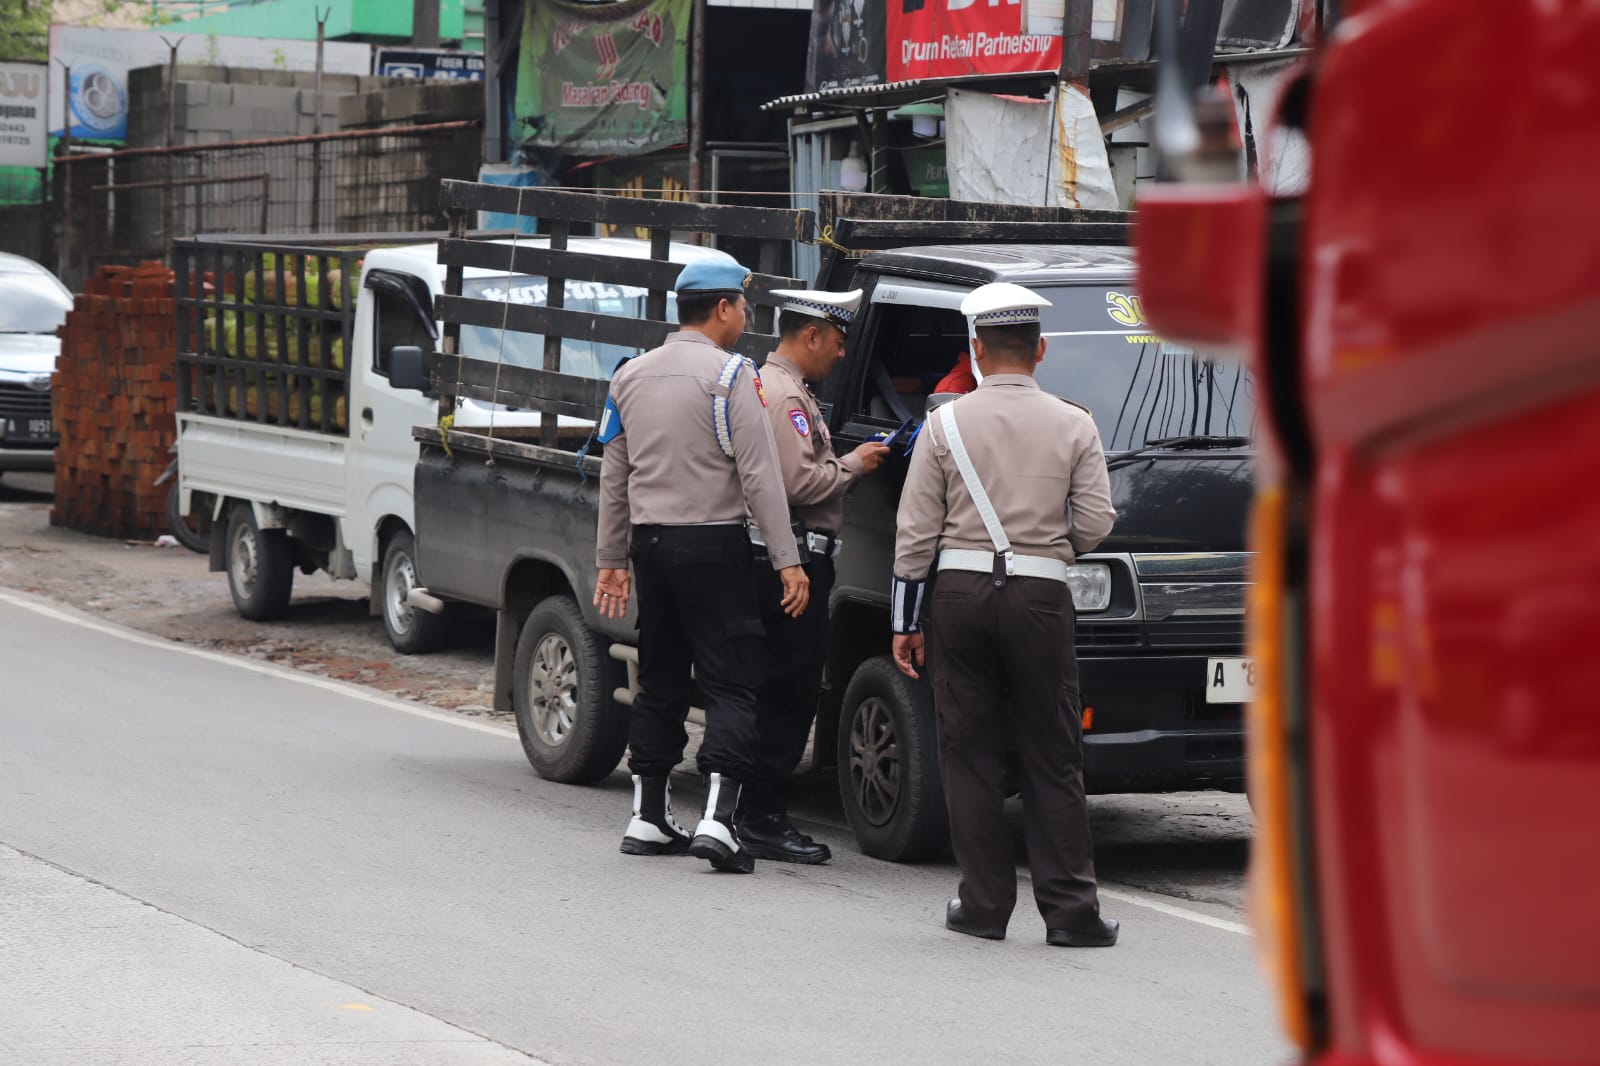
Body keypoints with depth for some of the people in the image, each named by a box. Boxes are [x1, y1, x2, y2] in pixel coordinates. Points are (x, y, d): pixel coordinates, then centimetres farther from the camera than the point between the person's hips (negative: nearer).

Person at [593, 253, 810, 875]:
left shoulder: (630, 375, 12)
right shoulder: (731, 374, -9)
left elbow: (613, 477, 16)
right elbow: (758, 474, -13)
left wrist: (611, 560, 22)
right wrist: (787, 560, -11)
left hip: (650, 543, 6)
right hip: (713, 544, -6)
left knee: (660, 680, 14)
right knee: (732, 684, -6)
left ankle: (648, 818, 16)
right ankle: (717, 819, -18)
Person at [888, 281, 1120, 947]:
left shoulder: (946, 424, 2)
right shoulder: (1072, 425, 2)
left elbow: (915, 532, 2)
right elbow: (1096, 523, 1)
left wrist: (905, 623, 8)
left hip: (961, 593, 0)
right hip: (1040, 599, 0)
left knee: (970, 753, 7)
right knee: (1052, 761, 4)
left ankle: (984, 904, 8)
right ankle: (1070, 909, 1)